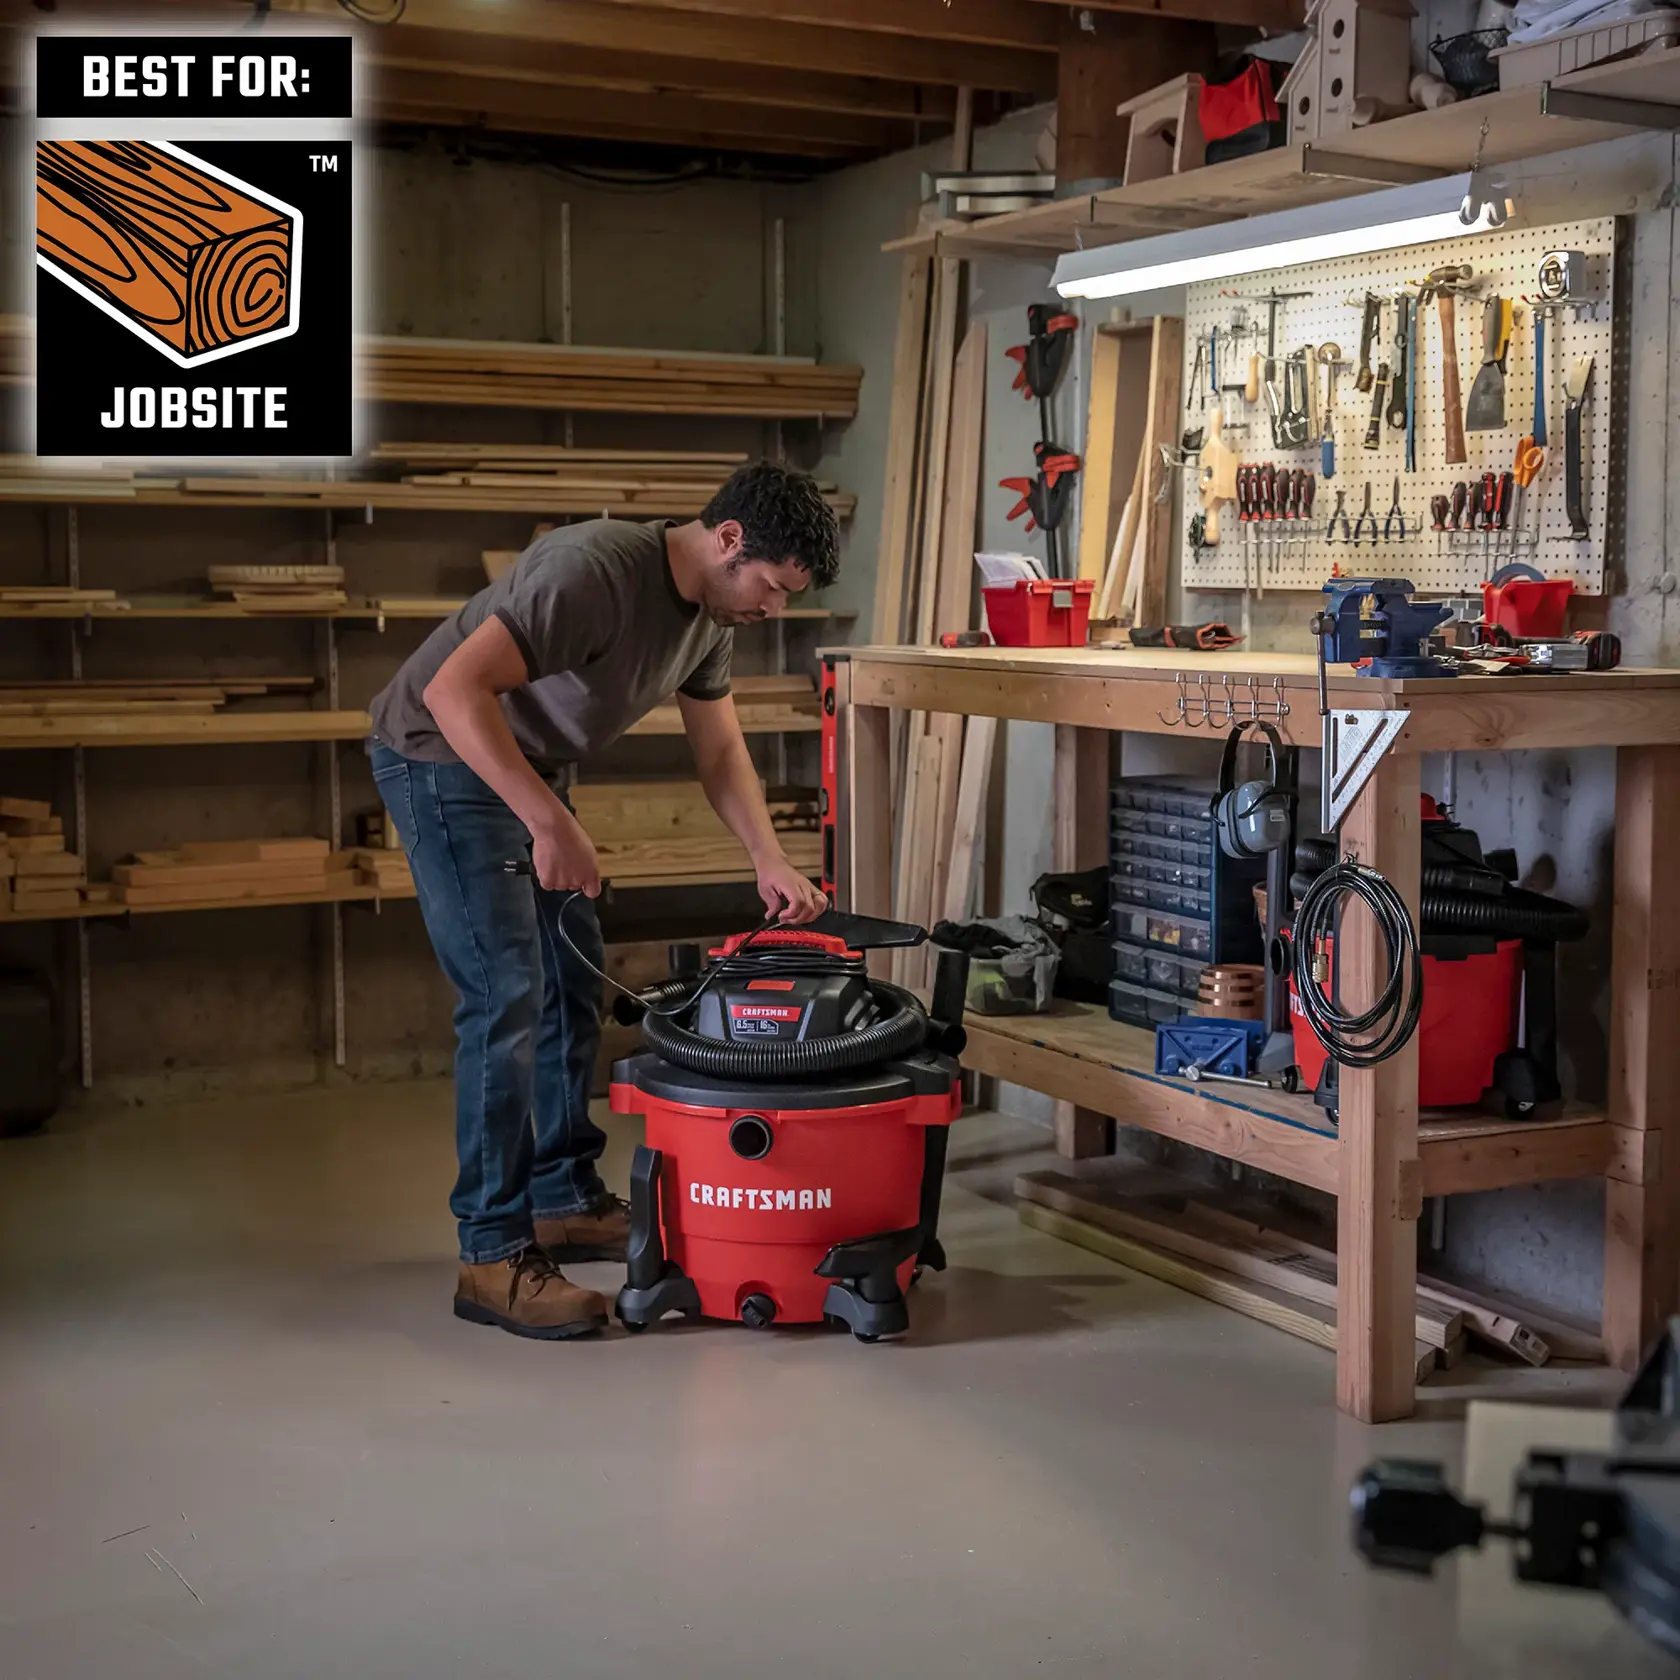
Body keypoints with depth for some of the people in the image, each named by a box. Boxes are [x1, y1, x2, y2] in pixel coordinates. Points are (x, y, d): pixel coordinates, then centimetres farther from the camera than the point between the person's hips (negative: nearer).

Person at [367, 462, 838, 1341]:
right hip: (445, 757, -9)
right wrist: (552, 823, -38)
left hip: (528, 769, 9)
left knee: (572, 987, 12)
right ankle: (495, 1257, -8)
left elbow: (721, 748, 9)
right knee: (508, 996, -14)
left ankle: (566, 1203, 25)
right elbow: (455, 690, -36)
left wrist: (771, 862, -5)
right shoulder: (594, 570, -30)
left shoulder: (712, 610, -2)